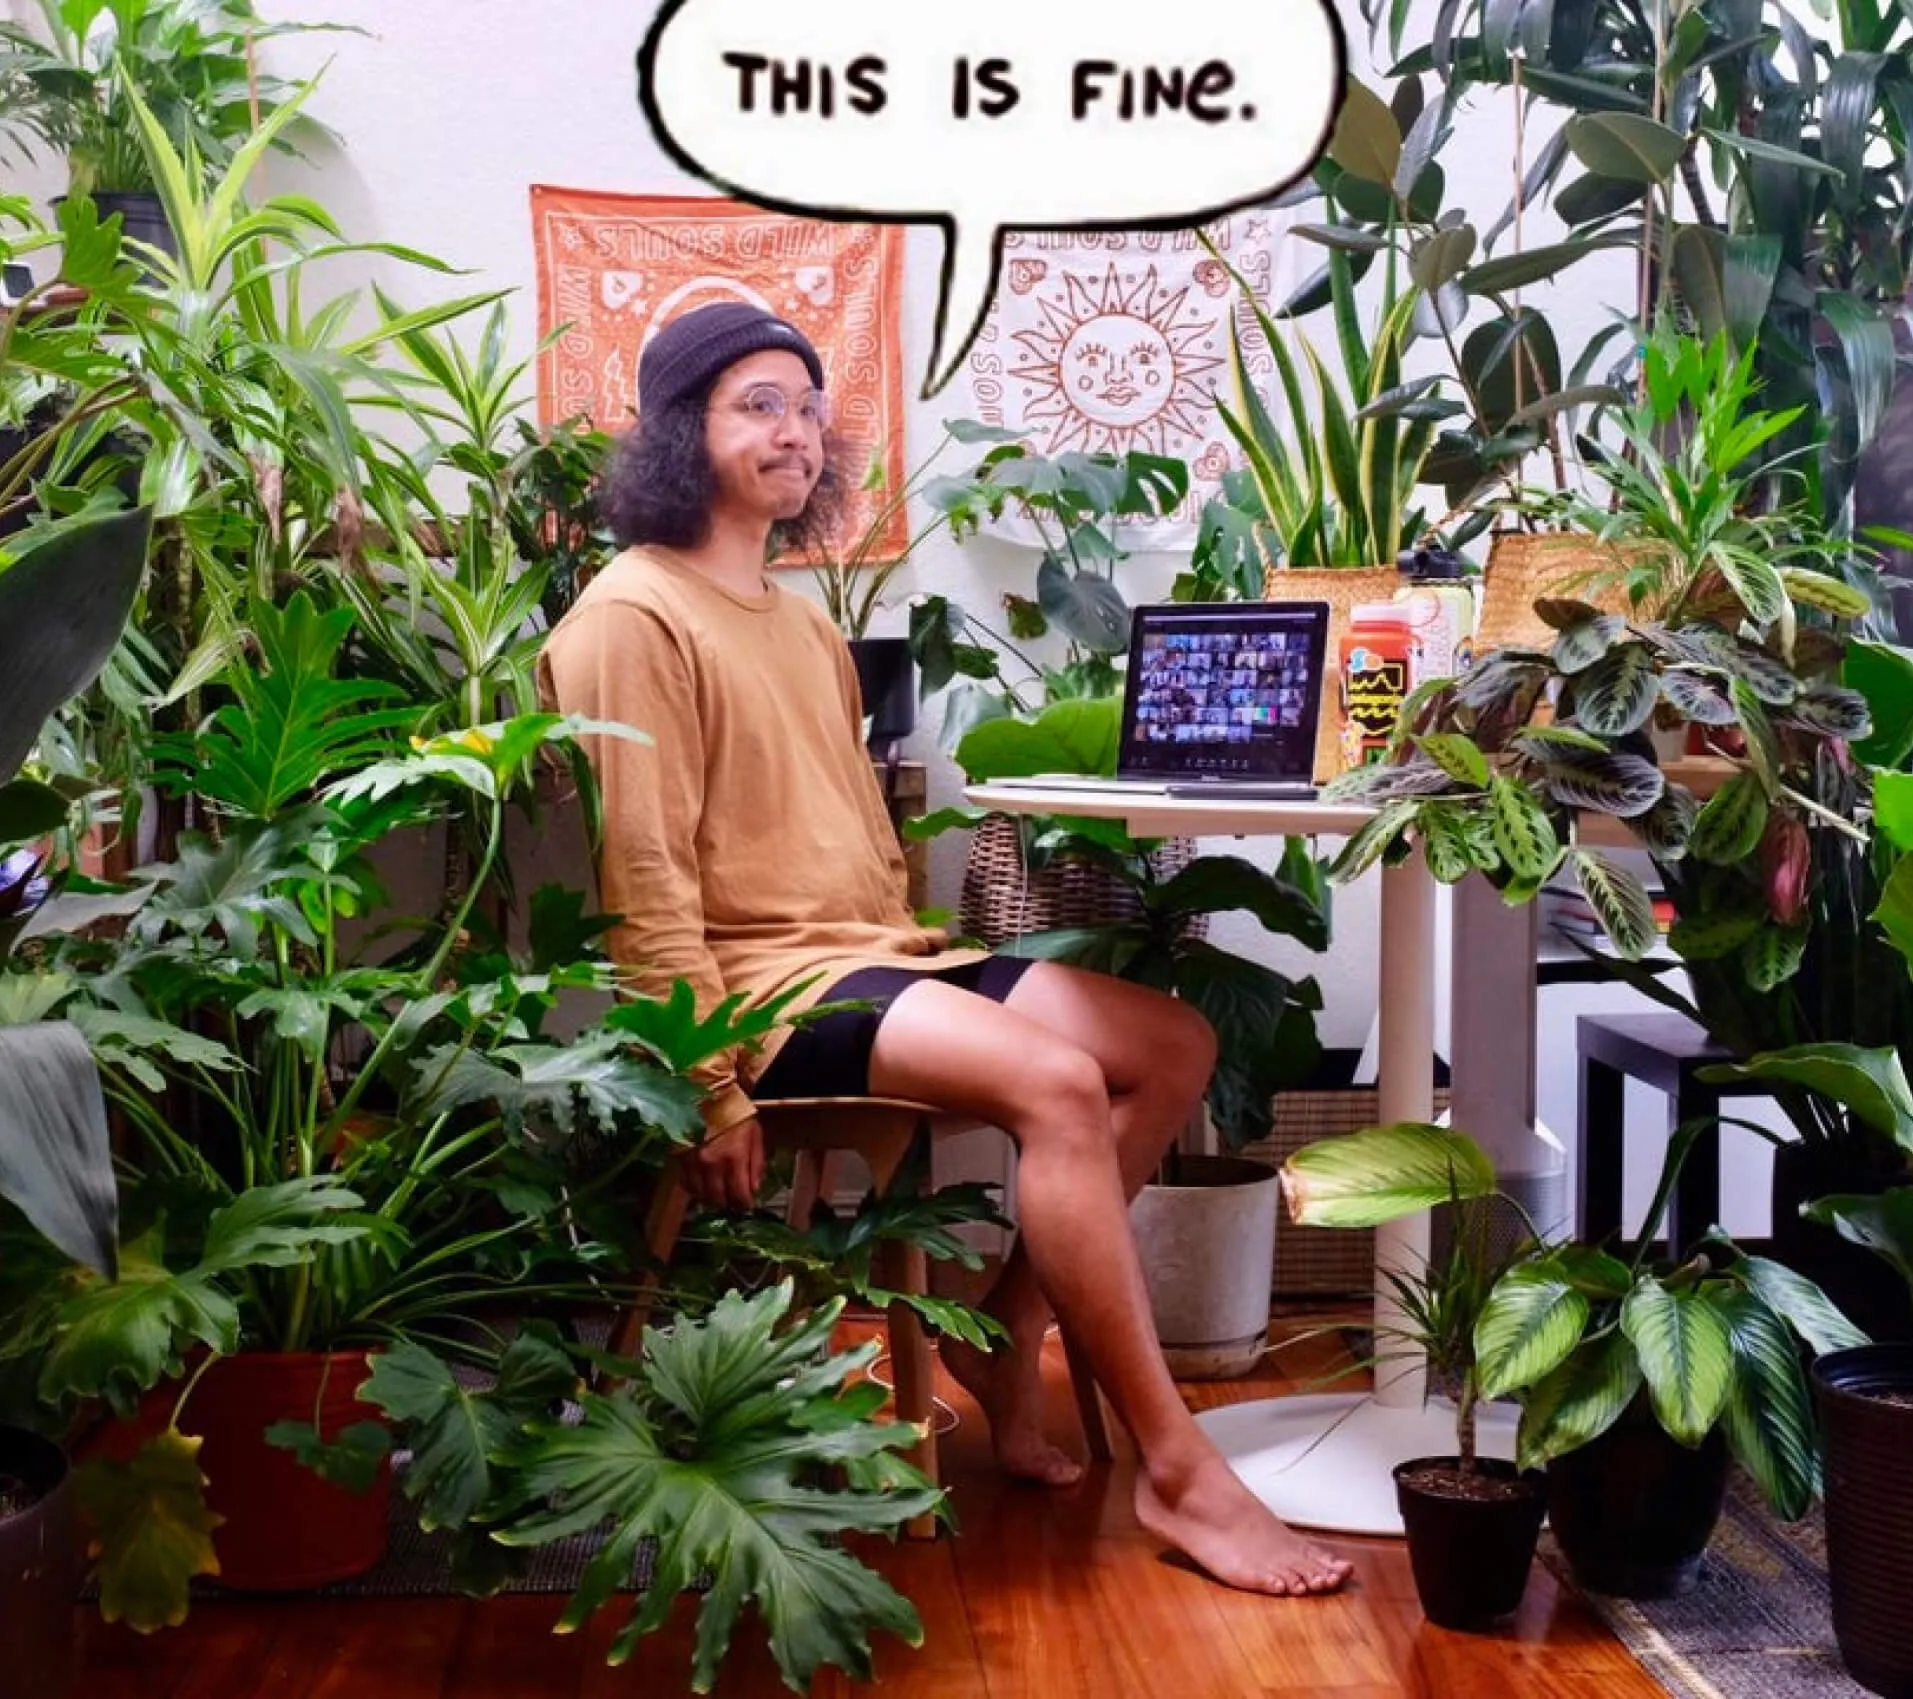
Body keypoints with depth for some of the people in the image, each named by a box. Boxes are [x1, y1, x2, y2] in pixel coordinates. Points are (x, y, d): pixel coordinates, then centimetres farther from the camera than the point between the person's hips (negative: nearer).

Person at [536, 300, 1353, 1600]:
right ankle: (1176, 1471, -22)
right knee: (1056, 1081, -29)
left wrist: (921, 957, 13)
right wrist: (711, 1092, -19)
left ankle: (1008, 1332, 3)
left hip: (878, 954, 10)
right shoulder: (636, 618, -9)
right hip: (768, 983, -10)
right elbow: (645, 877, -16)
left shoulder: (806, 627, 21)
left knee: (1174, 1044, 1)